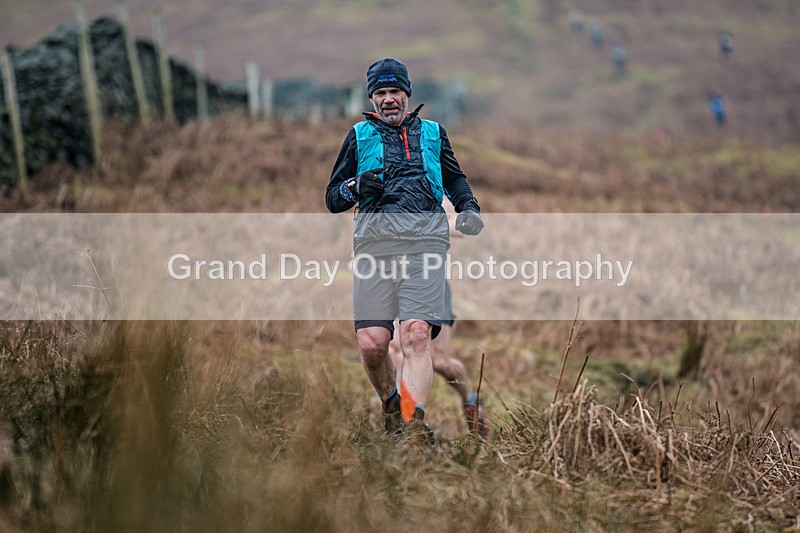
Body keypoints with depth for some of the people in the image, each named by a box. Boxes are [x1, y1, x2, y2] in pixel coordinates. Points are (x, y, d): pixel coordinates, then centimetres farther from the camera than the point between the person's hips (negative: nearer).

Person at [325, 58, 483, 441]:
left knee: (416, 335, -20)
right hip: (374, 240, 1)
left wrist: (469, 207, 16)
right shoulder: (359, 136, 22)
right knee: (371, 342, -11)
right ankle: (390, 404, 17)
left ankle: (415, 423, -28)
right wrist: (357, 187, 0)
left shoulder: (432, 133, 24)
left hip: (424, 240, -1)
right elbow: (332, 199, 22)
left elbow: (454, 178, 37)